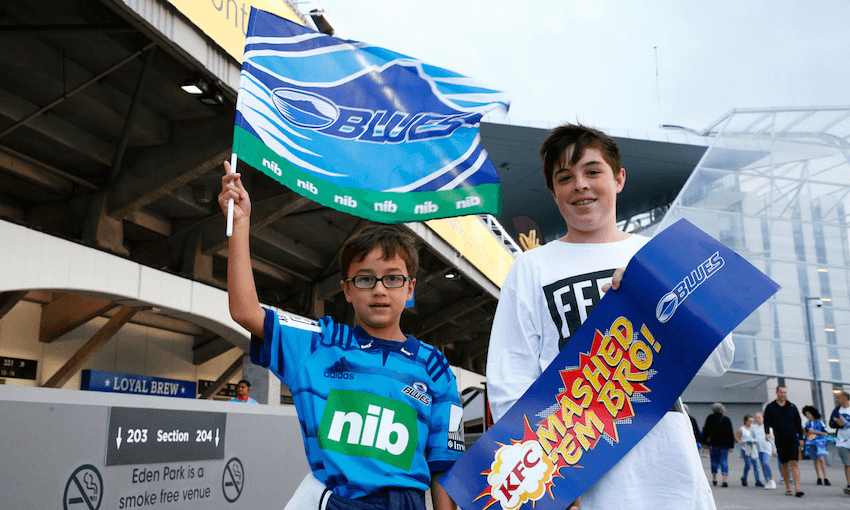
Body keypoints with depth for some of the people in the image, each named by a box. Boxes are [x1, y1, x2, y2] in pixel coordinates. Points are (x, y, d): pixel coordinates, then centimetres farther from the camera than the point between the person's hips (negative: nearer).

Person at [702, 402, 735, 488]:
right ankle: (725, 480, -11)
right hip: (724, 443, 1)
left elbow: (706, 430, 0)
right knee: (724, 461, 2)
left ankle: (714, 479, 15)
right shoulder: (727, 419, 5)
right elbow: (730, 433, 2)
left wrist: (704, 441, 8)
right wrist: (732, 446, 3)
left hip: (713, 442, -1)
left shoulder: (710, 418, 2)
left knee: (714, 460, 11)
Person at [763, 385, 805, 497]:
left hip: (792, 438, 0)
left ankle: (797, 488, -14)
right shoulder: (770, 407, 5)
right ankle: (788, 488, 17)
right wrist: (767, 432, -20)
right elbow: (767, 421, -1)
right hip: (780, 440, 0)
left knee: (794, 463, -10)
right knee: (784, 464, 7)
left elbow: (798, 423, 13)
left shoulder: (792, 407, 8)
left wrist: (801, 438, 10)